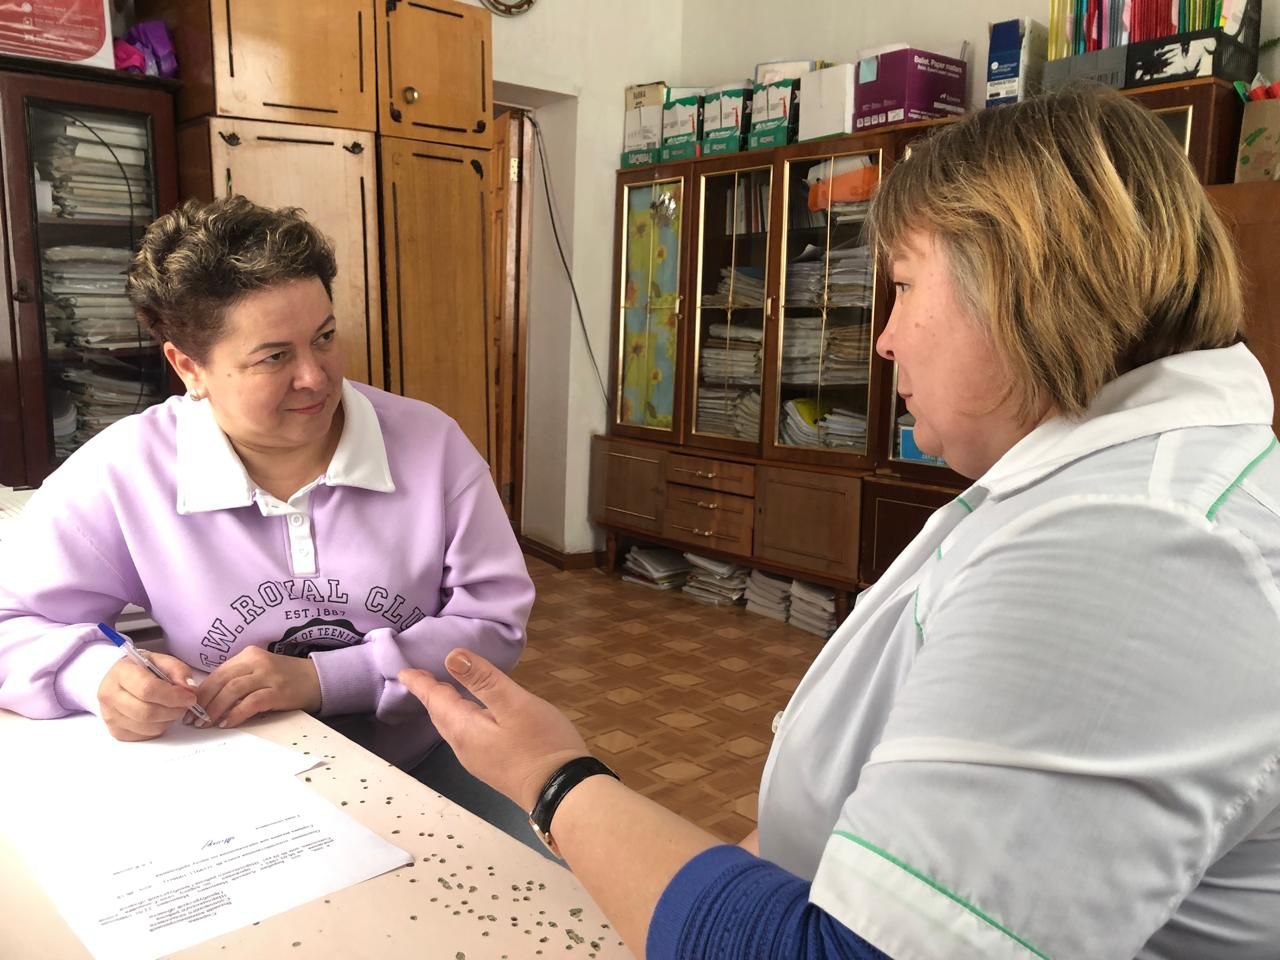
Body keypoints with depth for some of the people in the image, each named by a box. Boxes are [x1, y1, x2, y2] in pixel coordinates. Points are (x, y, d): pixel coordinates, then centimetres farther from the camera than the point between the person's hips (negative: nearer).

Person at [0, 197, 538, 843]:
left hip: (430, 764, 0)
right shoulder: (121, 474, -9)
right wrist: (99, 674, -23)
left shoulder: (431, 444, -8)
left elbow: (496, 619, -9)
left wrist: (320, 680, -19)